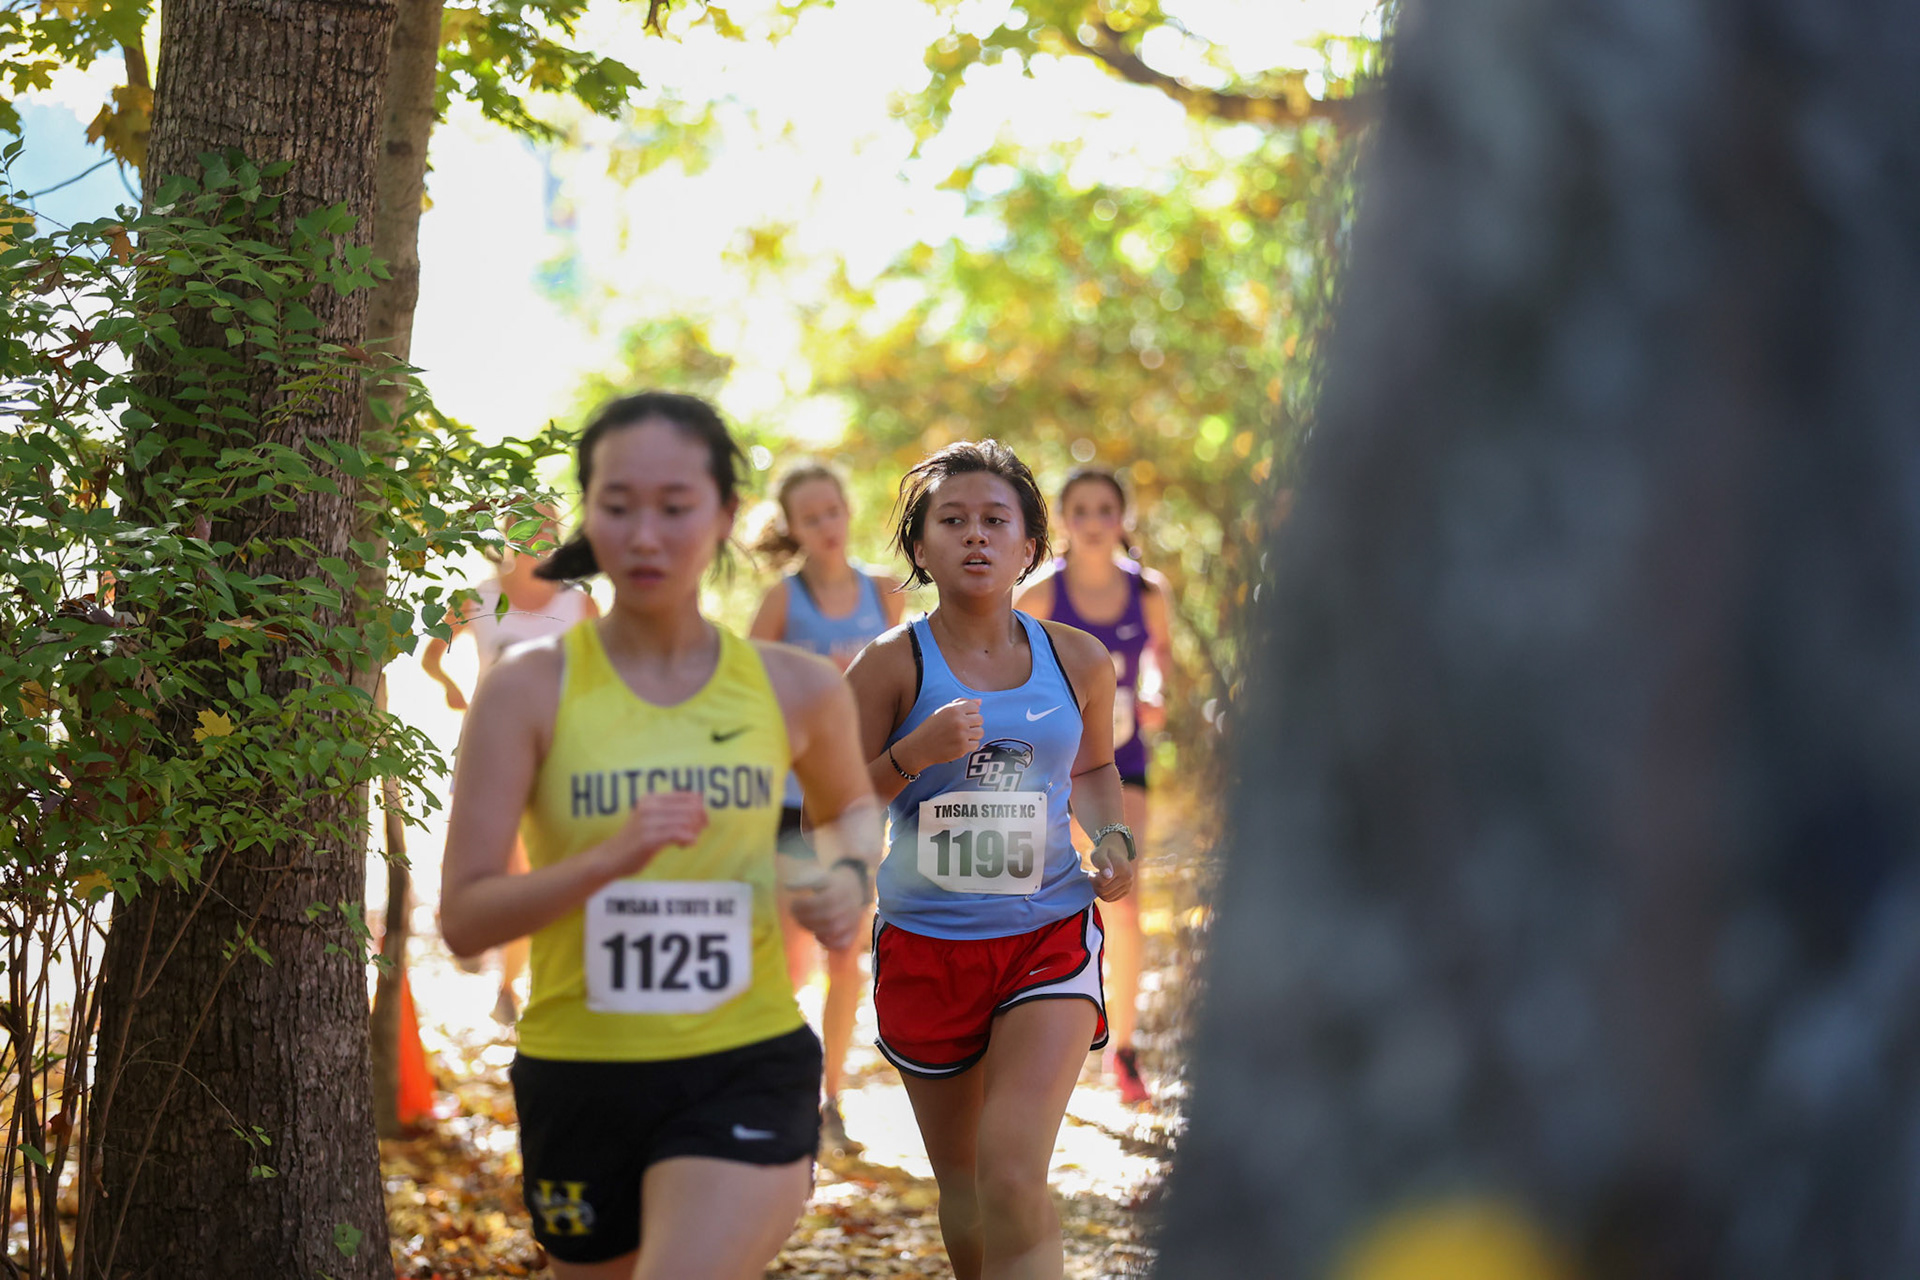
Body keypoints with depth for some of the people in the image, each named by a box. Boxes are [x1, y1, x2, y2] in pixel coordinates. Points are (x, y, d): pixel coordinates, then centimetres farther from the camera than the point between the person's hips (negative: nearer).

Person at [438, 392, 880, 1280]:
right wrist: (609, 858, -27)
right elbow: (463, 918, -11)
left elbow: (850, 804, 24)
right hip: (580, 1076, 1)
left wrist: (850, 873, 1)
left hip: (746, 1073, -1)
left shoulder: (795, 690, 0)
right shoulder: (529, 690, -7)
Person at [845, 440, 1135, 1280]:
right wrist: (910, 755, -21)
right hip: (926, 945, 0)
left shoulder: (1078, 660, 3)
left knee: (1012, 1175, -17)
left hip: (1050, 936, 0)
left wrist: (1113, 836, 2)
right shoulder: (892, 664, -6)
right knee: (961, 1184, 13)